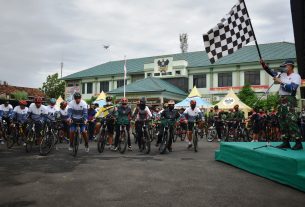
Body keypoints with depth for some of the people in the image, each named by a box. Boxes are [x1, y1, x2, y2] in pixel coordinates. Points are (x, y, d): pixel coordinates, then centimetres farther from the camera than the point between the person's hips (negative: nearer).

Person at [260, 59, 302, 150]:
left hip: (289, 100, -8)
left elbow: (292, 88, -17)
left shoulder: (296, 76, -3)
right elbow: (272, 72, 21)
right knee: (282, 122, 7)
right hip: (281, 100, 8)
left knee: (291, 122, -13)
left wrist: (280, 82, -14)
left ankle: (298, 143, -8)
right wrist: (264, 64, 7)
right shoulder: (282, 75, 17)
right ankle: (286, 142, 12)